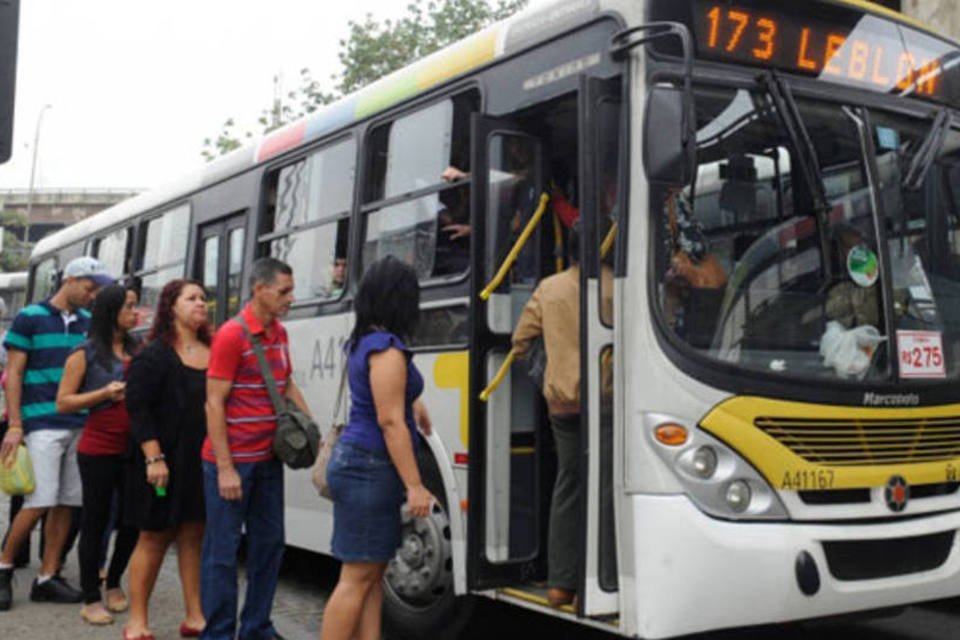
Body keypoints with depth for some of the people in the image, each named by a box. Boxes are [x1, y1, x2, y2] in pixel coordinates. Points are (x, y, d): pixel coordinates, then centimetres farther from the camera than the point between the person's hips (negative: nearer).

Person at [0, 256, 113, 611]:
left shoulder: (88, 322, 13)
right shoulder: (30, 317, 0)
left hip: (80, 425, 5)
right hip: (42, 423, -5)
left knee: (67, 502, 4)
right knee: (40, 501, -9)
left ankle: (48, 578, 12)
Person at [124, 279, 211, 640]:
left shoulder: (212, 353, 9)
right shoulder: (154, 355, -6)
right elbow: (138, 407, -11)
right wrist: (154, 458, -18)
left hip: (202, 461, 5)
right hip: (166, 462, -5)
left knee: (194, 535, 9)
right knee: (154, 538, 4)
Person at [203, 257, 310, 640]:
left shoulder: (279, 333, 9)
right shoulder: (231, 335, -14)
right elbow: (214, 403, -15)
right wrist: (225, 467, -18)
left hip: (268, 458, 8)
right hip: (232, 461, -8)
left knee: (269, 542, 12)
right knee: (223, 547, 2)